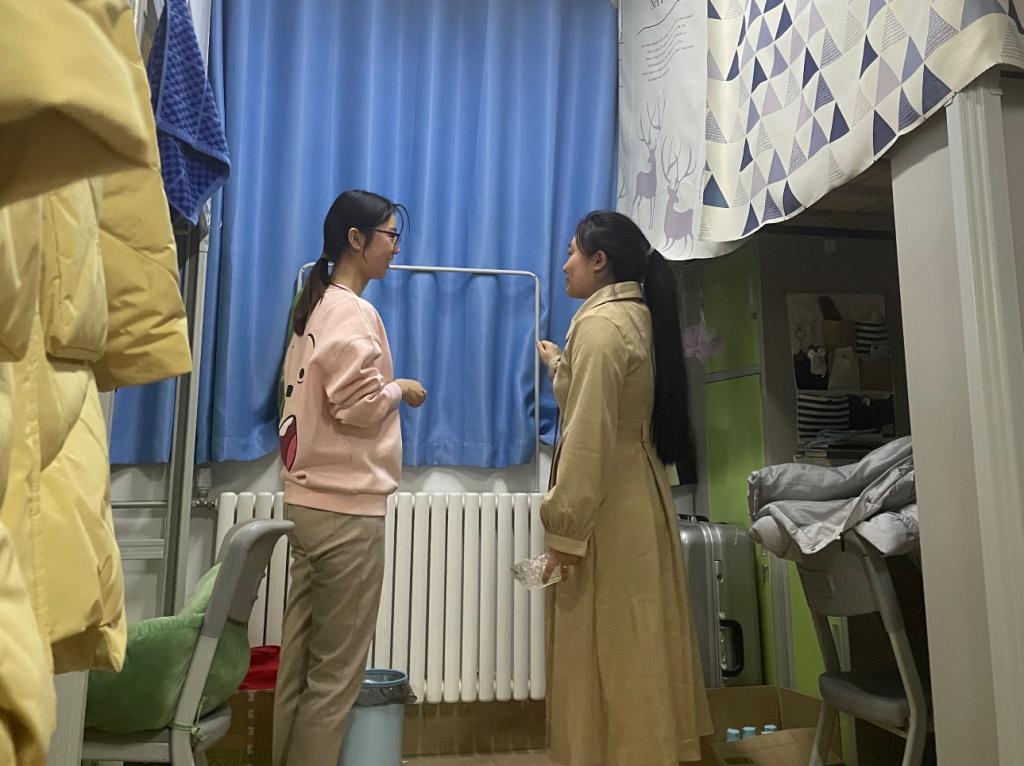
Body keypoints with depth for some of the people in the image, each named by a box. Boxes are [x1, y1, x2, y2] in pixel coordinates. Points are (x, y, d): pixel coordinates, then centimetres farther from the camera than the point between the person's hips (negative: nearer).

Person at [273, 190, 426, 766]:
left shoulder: (317, 306, 17)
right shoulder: (353, 312, -12)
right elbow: (359, 404, -20)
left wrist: (385, 389, 10)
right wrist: (401, 389, -3)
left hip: (309, 498, 9)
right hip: (347, 505, -9)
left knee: (301, 658, 15)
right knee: (337, 669, 3)